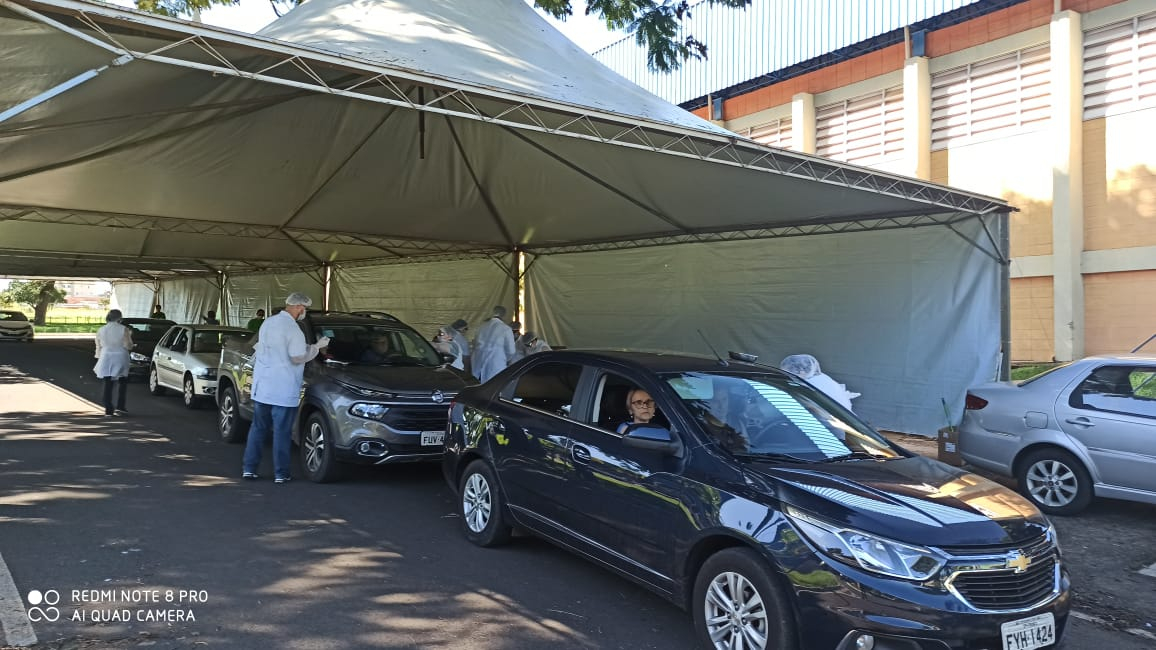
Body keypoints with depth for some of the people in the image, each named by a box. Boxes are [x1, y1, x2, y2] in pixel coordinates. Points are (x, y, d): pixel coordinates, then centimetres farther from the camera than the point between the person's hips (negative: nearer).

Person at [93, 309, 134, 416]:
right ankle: (119, 406, 2)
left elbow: (99, 347, 7)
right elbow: (128, 346, -8)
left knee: (108, 384, 6)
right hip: (120, 359, -3)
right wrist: (129, 336, 7)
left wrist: (99, 359, 17)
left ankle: (108, 409, 5)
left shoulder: (101, 330, 3)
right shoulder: (123, 329, -8)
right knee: (122, 382, 13)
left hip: (106, 360, 3)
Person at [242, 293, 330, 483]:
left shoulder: (267, 322, 11)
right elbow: (298, 358, -17)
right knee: (282, 432, 1)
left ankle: (248, 468, 18)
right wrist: (317, 346, -5)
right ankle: (280, 473, 6)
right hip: (283, 391, -7)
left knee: (258, 428, 16)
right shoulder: (292, 328, -15)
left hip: (261, 387, 7)